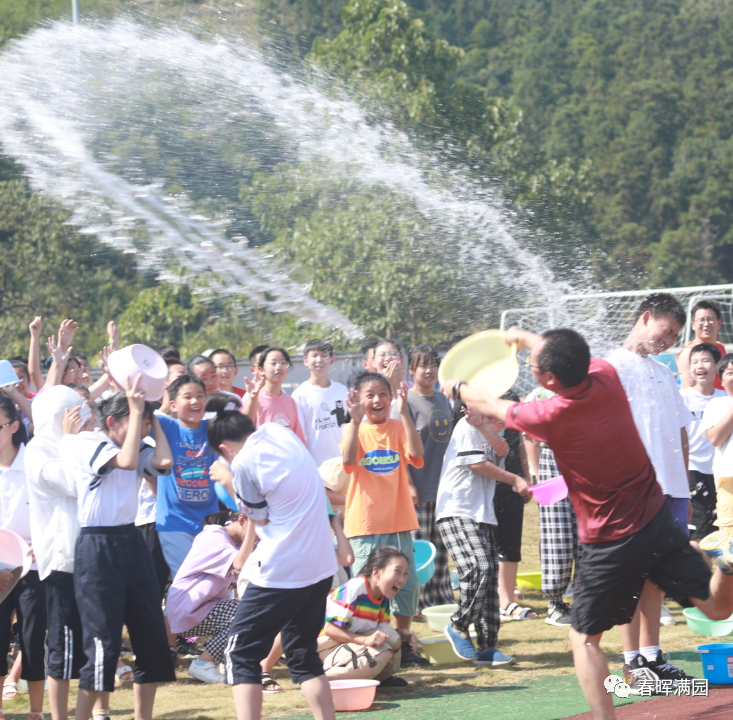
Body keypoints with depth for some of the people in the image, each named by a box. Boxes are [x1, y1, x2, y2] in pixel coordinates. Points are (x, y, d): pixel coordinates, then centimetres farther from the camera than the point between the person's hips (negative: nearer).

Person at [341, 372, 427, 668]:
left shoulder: (398, 427, 5)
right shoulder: (356, 429, 0)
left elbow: (415, 454, -14)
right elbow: (348, 459, -20)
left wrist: (404, 412, -19)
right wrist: (356, 419, -25)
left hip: (398, 521, 3)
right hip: (365, 523, -3)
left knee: (407, 584, 4)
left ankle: (403, 645, 20)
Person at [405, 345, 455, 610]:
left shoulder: (442, 399, 13)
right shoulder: (407, 400, -8)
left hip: (444, 485, 6)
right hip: (420, 485, -6)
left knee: (441, 543, 11)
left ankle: (442, 595, 19)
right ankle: (420, 600, 3)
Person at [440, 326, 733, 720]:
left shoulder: (551, 416, -19)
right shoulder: (606, 377, -6)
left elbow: (493, 406, 2)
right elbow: (575, 356, 21)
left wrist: (457, 388, 23)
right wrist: (527, 338, 37)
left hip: (611, 544, -5)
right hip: (658, 521, 5)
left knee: (584, 640, 10)